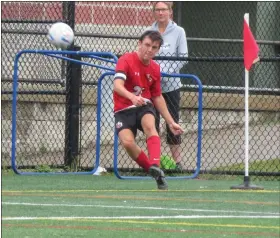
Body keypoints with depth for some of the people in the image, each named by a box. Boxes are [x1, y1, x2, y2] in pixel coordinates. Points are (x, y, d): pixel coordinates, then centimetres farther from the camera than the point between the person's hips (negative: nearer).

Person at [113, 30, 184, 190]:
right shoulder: (126, 60, -11)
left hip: (144, 106, 3)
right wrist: (132, 97, -47)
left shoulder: (155, 69, 7)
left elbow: (157, 97, 19)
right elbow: (117, 85, -27)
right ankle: (154, 172, -11)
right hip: (124, 110, -3)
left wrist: (171, 122, 17)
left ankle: (155, 167, -47)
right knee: (127, 142, -28)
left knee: (149, 125, -32)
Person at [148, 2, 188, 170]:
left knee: (172, 120, 2)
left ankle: (177, 160, 6)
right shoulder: (149, 32, 4)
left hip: (171, 85, -2)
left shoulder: (178, 32, 0)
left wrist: (165, 73, -13)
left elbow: (183, 58, -3)